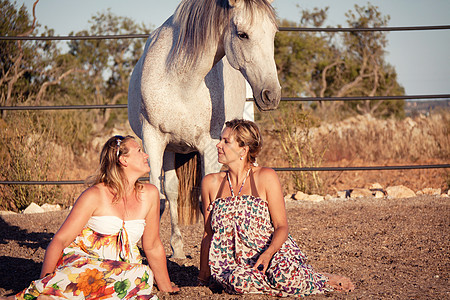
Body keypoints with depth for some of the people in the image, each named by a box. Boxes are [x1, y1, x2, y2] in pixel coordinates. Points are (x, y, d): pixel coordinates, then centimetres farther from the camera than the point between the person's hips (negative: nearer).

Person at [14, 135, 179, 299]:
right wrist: (44, 281, -21)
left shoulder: (149, 194, 6)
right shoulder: (95, 195, -7)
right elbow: (60, 240, -9)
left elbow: (153, 247, 16)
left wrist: (165, 286, 21)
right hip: (79, 262, -5)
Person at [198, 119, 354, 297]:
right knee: (237, 280, -34)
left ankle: (323, 280, -5)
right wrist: (203, 275, 11)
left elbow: (282, 226, -5)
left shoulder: (266, 177, -3)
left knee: (283, 273, -37)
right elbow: (208, 233, 13)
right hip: (233, 261, 2)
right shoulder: (210, 183, 6)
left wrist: (268, 254, -25)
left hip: (272, 253, -2)